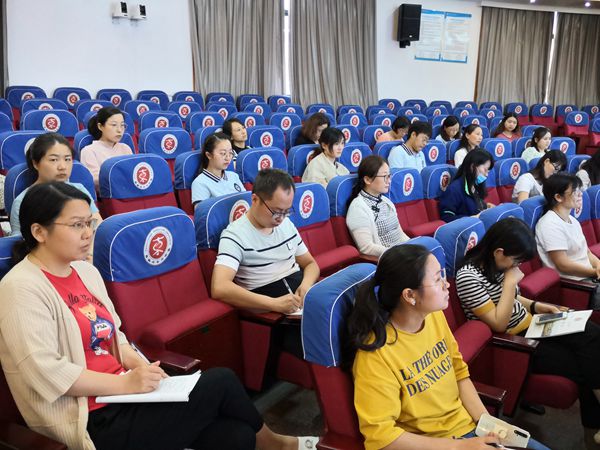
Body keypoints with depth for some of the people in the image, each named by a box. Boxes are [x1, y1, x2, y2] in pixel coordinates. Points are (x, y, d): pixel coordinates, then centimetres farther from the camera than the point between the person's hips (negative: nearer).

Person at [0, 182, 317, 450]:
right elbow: (48, 372, -21)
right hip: (92, 422, -7)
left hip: (121, 397, 7)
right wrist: (127, 382, -20)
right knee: (220, 382, -9)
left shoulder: (85, 271, 11)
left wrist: (140, 367, -4)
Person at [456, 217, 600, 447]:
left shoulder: (499, 264, 1)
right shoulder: (468, 276, -24)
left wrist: (536, 305, 3)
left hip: (530, 324, 8)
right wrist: (510, 281, -22)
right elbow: (499, 324, -22)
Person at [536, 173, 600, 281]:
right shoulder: (550, 225, -15)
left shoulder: (573, 220, 15)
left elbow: (587, 253, 16)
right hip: (571, 282, -9)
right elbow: (563, 265, -17)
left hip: (588, 276, 9)